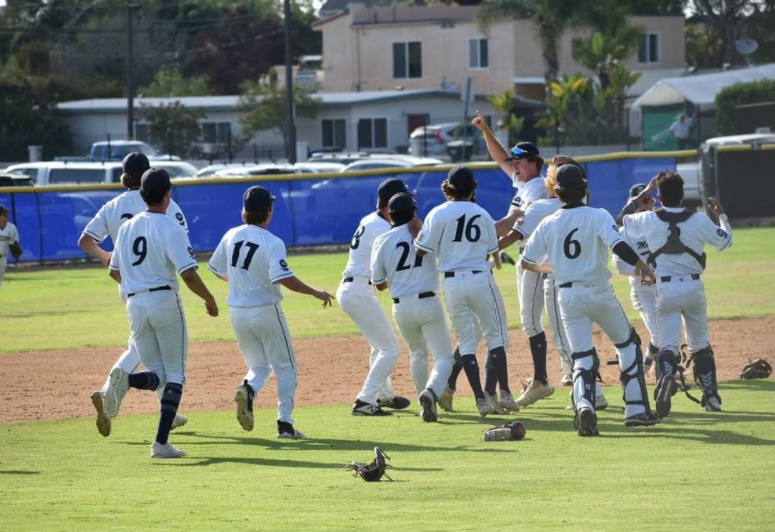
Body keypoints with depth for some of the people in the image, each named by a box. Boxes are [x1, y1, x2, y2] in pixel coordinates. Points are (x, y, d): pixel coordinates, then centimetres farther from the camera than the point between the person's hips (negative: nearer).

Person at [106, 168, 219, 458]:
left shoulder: (127, 228, 10)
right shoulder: (171, 229, -9)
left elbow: (115, 272, 18)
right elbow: (188, 273, -17)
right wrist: (209, 299, -2)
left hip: (134, 304, 5)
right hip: (165, 301, -5)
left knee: (157, 374, 12)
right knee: (175, 374, 6)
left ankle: (125, 379, -24)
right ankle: (161, 443, -5)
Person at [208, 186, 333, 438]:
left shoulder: (231, 236, 2)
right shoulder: (272, 243, -16)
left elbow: (217, 269, 14)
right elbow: (284, 277, -27)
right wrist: (315, 292, -18)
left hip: (237, 312, 5)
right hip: (266, 311, -5)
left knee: (259, 366, 18)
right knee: (286, 368, 9)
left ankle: (248, 389, -17)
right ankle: (285, 423, -1)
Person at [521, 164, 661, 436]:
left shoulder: (549, 224, 2)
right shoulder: (598, 217, -8)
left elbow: (526, 260, 8)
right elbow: (618, 245, -24)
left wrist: (547, 268, 27)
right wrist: (643, 266, -17)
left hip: (568, 296, 2)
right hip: (599, 292, -2)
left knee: (582, 356, 5)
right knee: (628, 343, 17)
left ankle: (584, 405, -24)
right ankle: (636, 409, 13)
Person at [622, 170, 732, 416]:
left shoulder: (648, 220, -5)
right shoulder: (699, 220, -5)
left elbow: (622, 224, 14)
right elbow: (725, 242, 8)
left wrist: (636, 202, 30)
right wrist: (722, 216, 23)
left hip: (665, 289, -1)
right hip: (693, 287, 1)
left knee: (667, 343, -4)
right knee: (700, 344, 18)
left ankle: (665, 376, -36)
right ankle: (711, 395, 21)